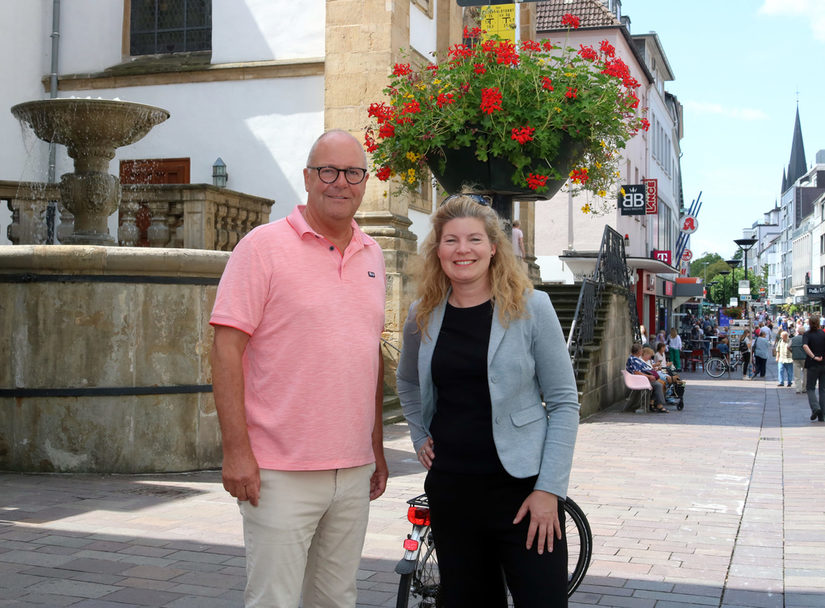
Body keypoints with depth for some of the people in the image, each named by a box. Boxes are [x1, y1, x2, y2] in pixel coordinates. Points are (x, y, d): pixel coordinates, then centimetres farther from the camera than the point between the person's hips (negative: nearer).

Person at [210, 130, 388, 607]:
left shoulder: (372, 255, 12)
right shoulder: (264, 246, -7)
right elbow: (227, 348, -11)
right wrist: (237, 450, -16)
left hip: (354, 471, 6)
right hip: (281, 474, -6)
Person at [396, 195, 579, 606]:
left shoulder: (530, 308, -6)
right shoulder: (424, 315, 5)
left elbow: (564, 402, -6)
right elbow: (407, 382, 24)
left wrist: (549, 488, -12)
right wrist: (420, 437, 11)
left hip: (520, 490, -3)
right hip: (450, 491, 4)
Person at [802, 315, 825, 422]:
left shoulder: (807, 334, -6)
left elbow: (805, 346, -25)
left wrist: (814, 357, -21)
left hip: (813, 365, -2)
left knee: (810, 387, 9)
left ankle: (815, 407, -14)